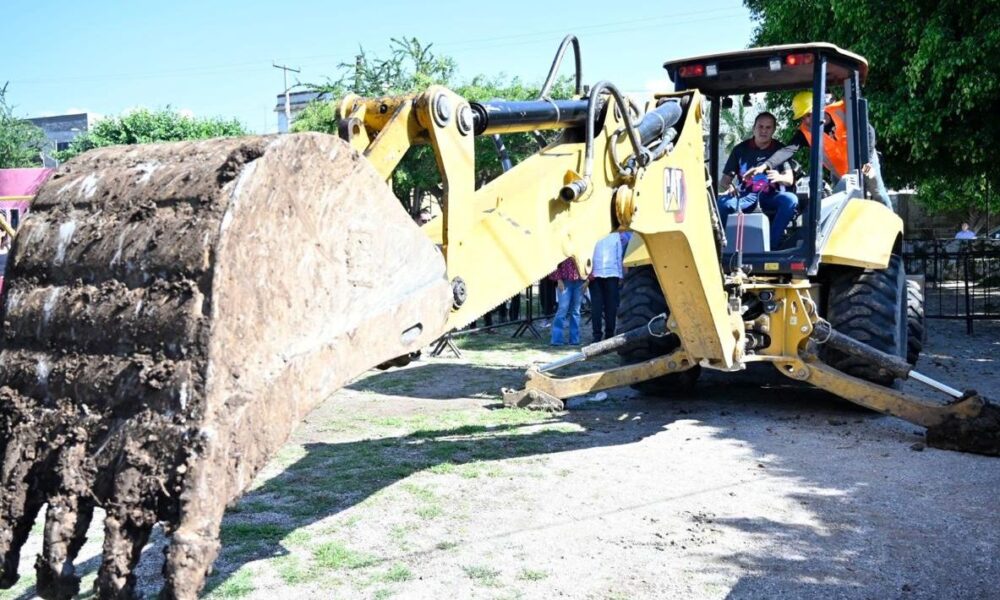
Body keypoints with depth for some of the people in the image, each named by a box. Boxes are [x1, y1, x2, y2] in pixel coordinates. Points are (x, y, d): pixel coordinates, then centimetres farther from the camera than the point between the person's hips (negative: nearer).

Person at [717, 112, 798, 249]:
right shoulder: (741, 149, 8)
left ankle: (771, 244, -30)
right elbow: (725, 179, 7)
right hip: (746, 196, 0)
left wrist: (779, 177, -27)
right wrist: (728, 187, -18)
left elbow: (789, 179, -2)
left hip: (772, 196, 0)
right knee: (722, 202, -31)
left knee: (790, 199, -33)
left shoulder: (780, 149, 7)